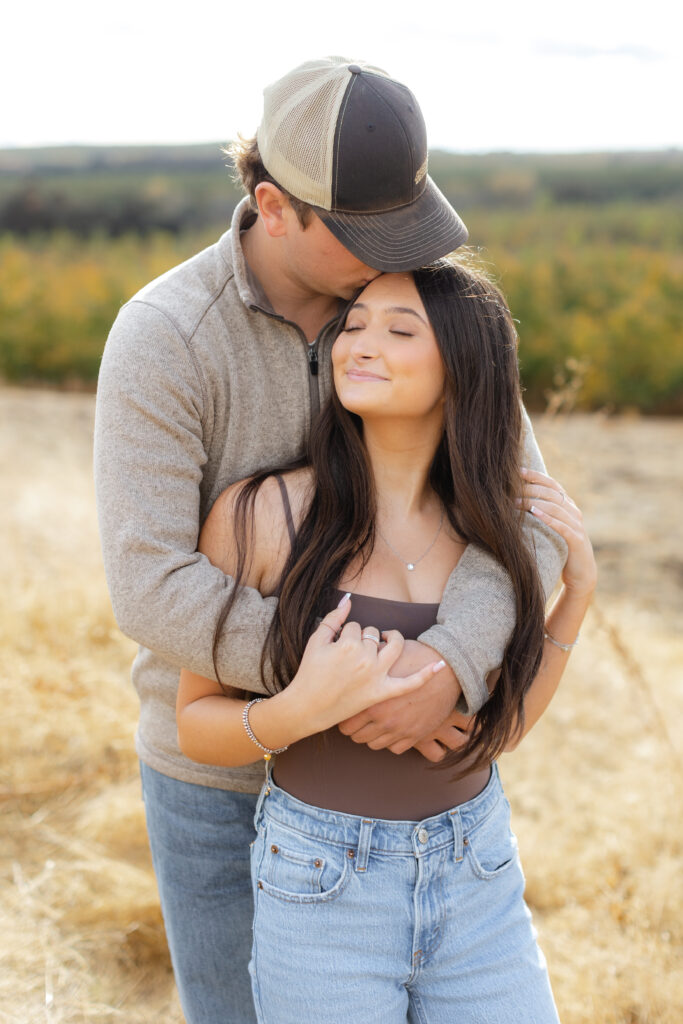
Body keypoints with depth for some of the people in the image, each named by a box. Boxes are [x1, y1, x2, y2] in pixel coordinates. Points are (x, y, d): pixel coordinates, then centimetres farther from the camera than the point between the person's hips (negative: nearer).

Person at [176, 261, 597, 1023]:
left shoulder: (486, 529, -3)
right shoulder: (260, 515, -14)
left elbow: (500, 726, 5)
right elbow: (195, 727, -7)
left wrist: (577, 589, -4)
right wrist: (301, 711, -26)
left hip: (479, 879, 3)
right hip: (321, 890, -3)